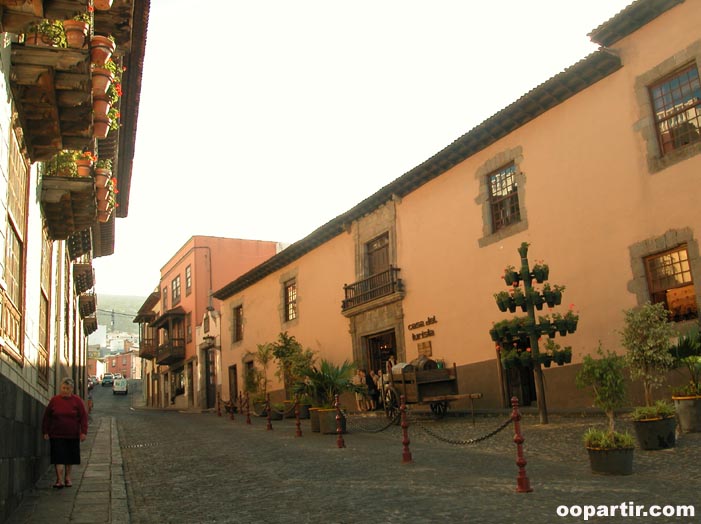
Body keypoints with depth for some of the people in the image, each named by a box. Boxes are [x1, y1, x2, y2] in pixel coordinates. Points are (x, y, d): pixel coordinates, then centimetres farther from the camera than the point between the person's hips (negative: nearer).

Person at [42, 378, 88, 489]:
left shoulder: (77, 400, -1)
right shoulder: (54, 400, 1)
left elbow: (83, 417, -2)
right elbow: (47, 416, 7)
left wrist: (83, 432, -9)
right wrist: (45, 432, 3)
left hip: (72, 435, 1)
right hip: (57, 435, 0)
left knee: (70, 457, 10)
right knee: (59, 457, -6)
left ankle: (67, 478, 24)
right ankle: (59, 480, -4)